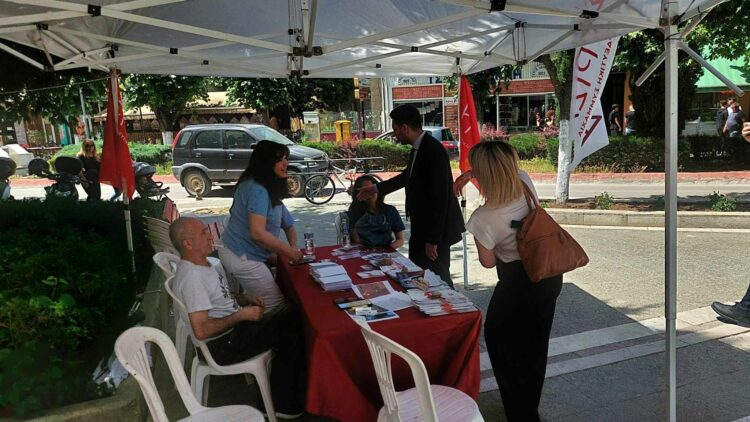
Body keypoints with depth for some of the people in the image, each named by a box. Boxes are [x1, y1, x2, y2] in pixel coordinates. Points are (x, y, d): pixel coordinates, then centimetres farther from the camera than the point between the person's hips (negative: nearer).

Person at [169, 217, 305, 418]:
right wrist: (242, 315, -22)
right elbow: (201, 330, -30)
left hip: (234, 325, 10)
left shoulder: (205, 264, 5)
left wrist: (245, 298, 3)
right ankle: (282, 403, 6)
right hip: (222, 344, -10)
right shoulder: (191, 277, -25)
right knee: (290, 336, -11)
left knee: (291, 315, 6)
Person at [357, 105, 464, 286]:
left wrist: (433, 239, -22)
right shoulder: (418, 148, 6)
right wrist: (377, 188, 31)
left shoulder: (433, 150, -23)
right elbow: (408, 176, 25)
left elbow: (440, 198, -25)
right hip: (422, 227, 10)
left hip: (435, 230, -10)